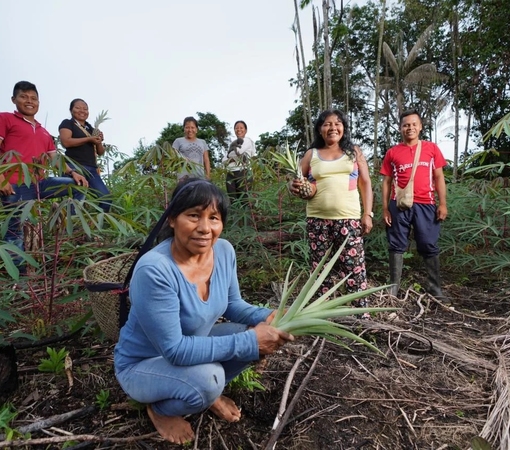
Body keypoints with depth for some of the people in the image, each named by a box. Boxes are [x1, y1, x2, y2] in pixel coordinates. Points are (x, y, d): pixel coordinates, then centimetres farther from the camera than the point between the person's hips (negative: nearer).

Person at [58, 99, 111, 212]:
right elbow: (66, 142, -10)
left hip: (92, 169, 6)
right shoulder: (67, 123, 9)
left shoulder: (91, 129, 26)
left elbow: (100, 152, 24)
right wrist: (89, 139, -9)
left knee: (106, 197, -7)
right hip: (75, 167, -6)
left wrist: (99, 142, 3)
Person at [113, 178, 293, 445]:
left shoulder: (224, 250, -14)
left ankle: (209, 393, 13)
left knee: (254, 334, -12)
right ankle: (160, 409, 3)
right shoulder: (153, 270, -34)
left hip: (193, 347, 6)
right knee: (207, 378, -32)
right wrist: (249, 342, -34)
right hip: (142, 365, -6)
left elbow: (232, 304, -1)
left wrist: (266, 317, -21)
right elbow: (174, 350, -33)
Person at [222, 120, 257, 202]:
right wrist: (231, 159, -7)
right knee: (232, 200, 1)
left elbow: (238, 151, -15)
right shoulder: (233, 143, 22)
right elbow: (223, 160, 13)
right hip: (230, 174, 6)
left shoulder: (248, 140, 4)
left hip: (243, 173, -6)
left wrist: (230, 155, 5)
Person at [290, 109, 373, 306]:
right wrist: (296, 187, -10)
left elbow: (365, 183, 10)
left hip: (348, 219, -1)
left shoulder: (354, 151, 13)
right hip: (317, 219, 1)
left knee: (353, 266, -4)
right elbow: (297, 183, 14)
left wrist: (368, 213, 0)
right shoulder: (311, 154, 12)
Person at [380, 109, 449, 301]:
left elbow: (439, 177, 8)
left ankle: (435, 287, 16)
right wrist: (385, 208, 2)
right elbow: (386, 181, 7)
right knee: (397, 246, 5)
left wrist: (443, 204, 0)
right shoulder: (392, 152, 6)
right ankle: (394, 285, 13)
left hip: (425, 205, 0)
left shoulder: (431, 148, 7)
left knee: (429, 246, 5)